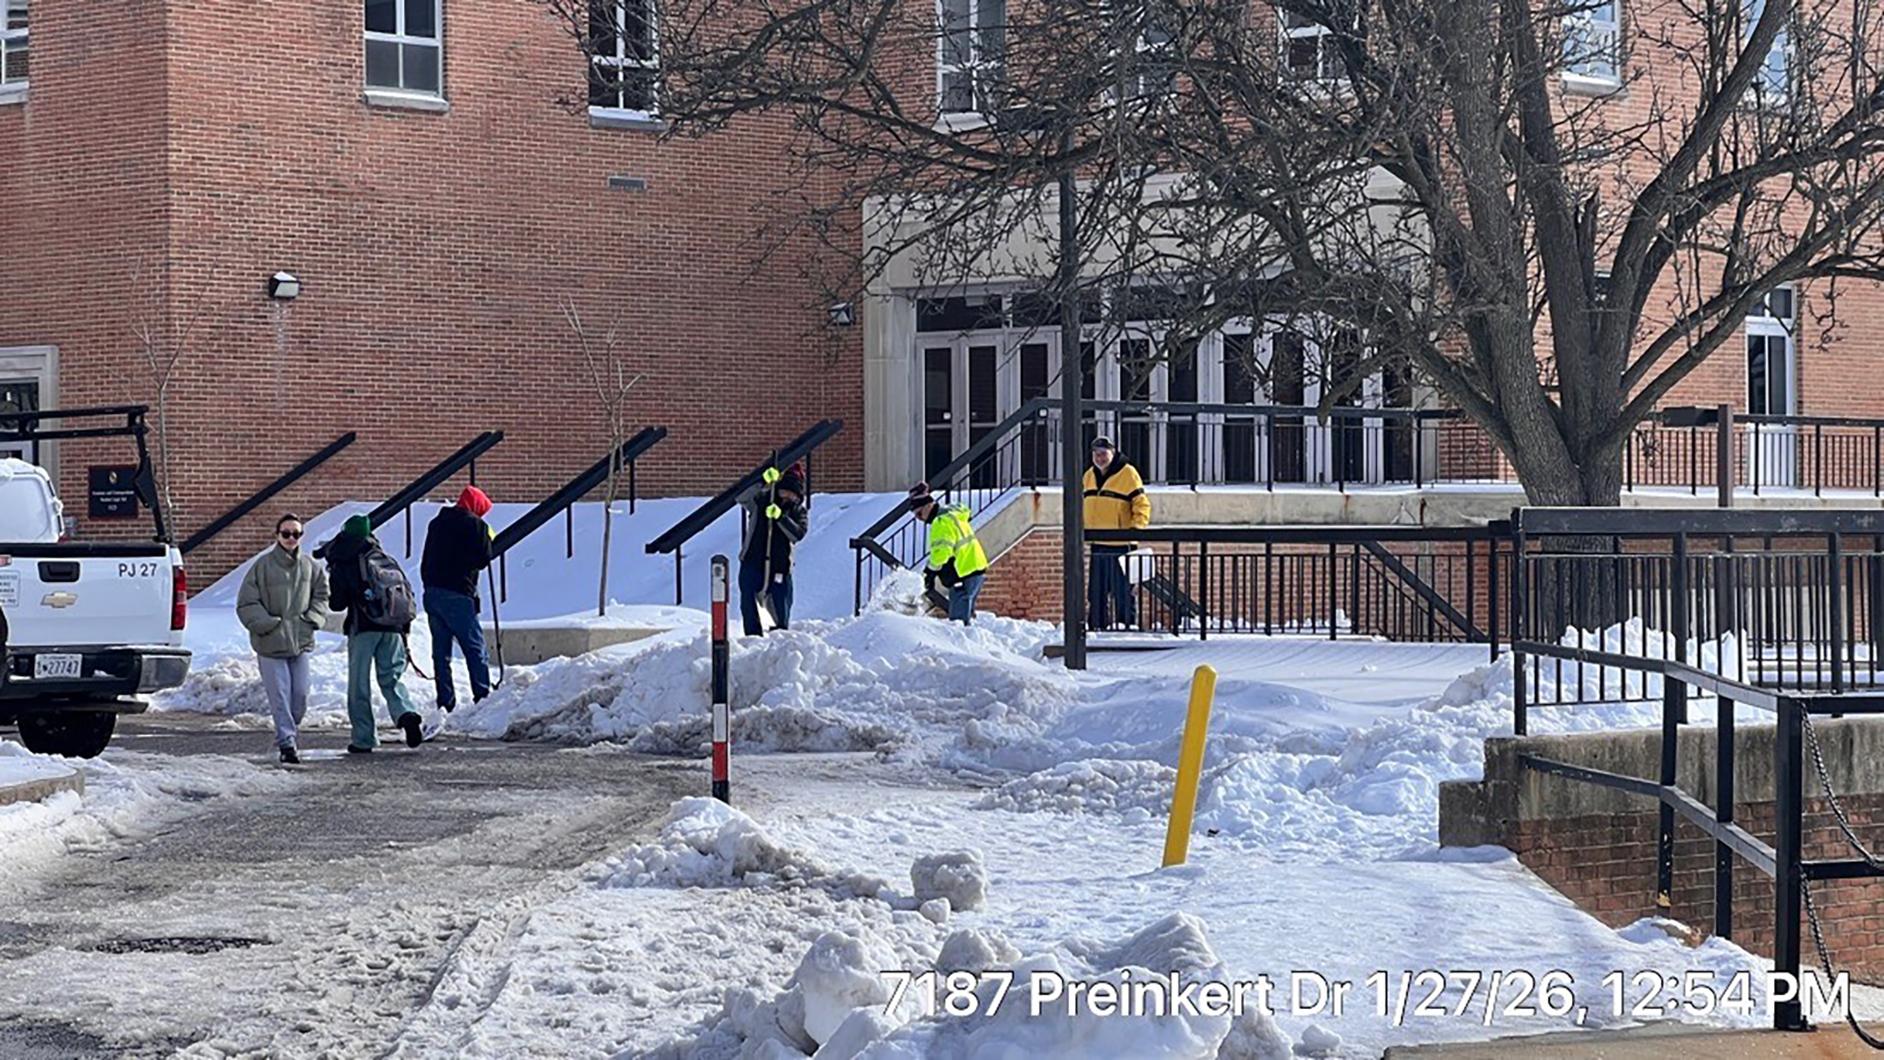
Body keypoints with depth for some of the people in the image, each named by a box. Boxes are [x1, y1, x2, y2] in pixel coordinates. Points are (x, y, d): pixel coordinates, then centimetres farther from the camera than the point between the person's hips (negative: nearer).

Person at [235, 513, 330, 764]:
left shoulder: (310, 566, 6)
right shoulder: (262, 565, -7)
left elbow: (321, 595, 20)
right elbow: (246, 604, -5)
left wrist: (313, 619, 4)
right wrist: (267, 624, -14)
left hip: (301, 642, 4)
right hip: (271, 644, -4)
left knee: (300, 694, 6)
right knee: (280, 696, -7)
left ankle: (289, 734, 26)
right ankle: (287, 743, -4)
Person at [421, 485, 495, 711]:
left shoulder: (437, 523, 15)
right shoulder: (474, 524, -6)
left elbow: (425, 561, 16)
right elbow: (483, 559, -7)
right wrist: (488, 539, 9)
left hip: (432, 593, 6)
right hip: (458, 595, -6)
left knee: (441, 650, 8)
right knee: (475, 648, 1)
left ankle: (445, 702, 7)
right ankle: (482, 697, -4)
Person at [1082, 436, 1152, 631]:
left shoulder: (1127, 474, -6)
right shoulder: (1089, 476, 14)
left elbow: (1142, 504, -7)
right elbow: (1082, 505, 26)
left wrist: (1136, 527, -17)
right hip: (1097, 544, 6)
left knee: (1123, 588, -5)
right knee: (1096, 590, 8)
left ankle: (1129, 624, 0)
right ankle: (1097, 626, 15)